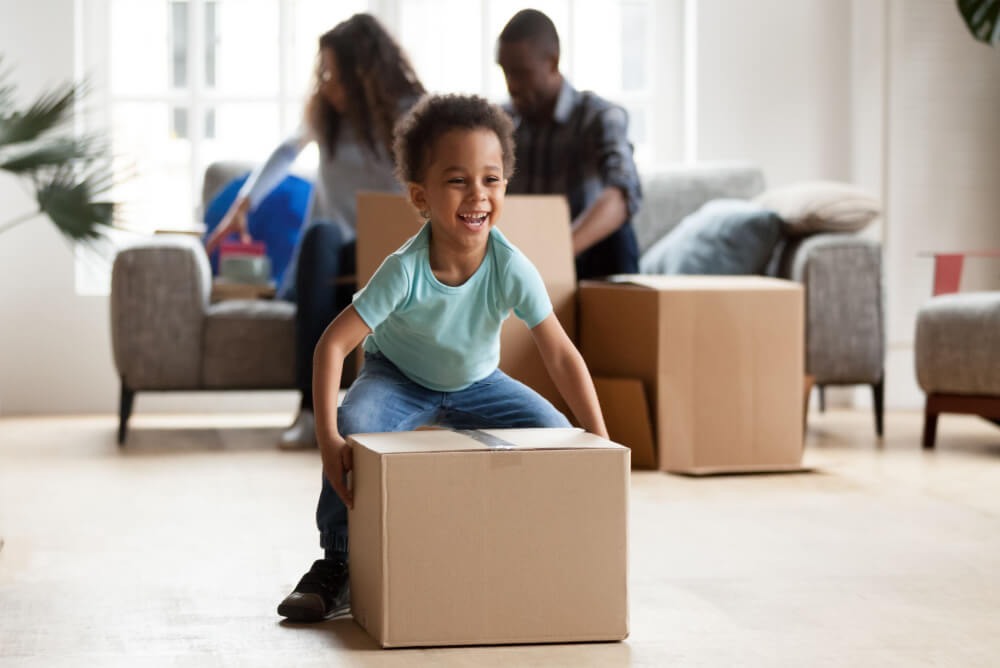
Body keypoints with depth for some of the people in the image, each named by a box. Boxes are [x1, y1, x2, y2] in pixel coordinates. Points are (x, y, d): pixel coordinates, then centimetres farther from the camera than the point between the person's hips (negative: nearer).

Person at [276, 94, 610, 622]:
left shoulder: (512, 271, -30)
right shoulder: (405, 270, -35)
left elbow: (562, 357, -26)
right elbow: (333, 344, -34)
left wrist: (600, 442, -30)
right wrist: (327, 440, -42)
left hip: (475, 382, 3)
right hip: (397, 376, -2)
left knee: (554, 433, -17)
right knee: (354, 427, -31)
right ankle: (338, 563, -11)